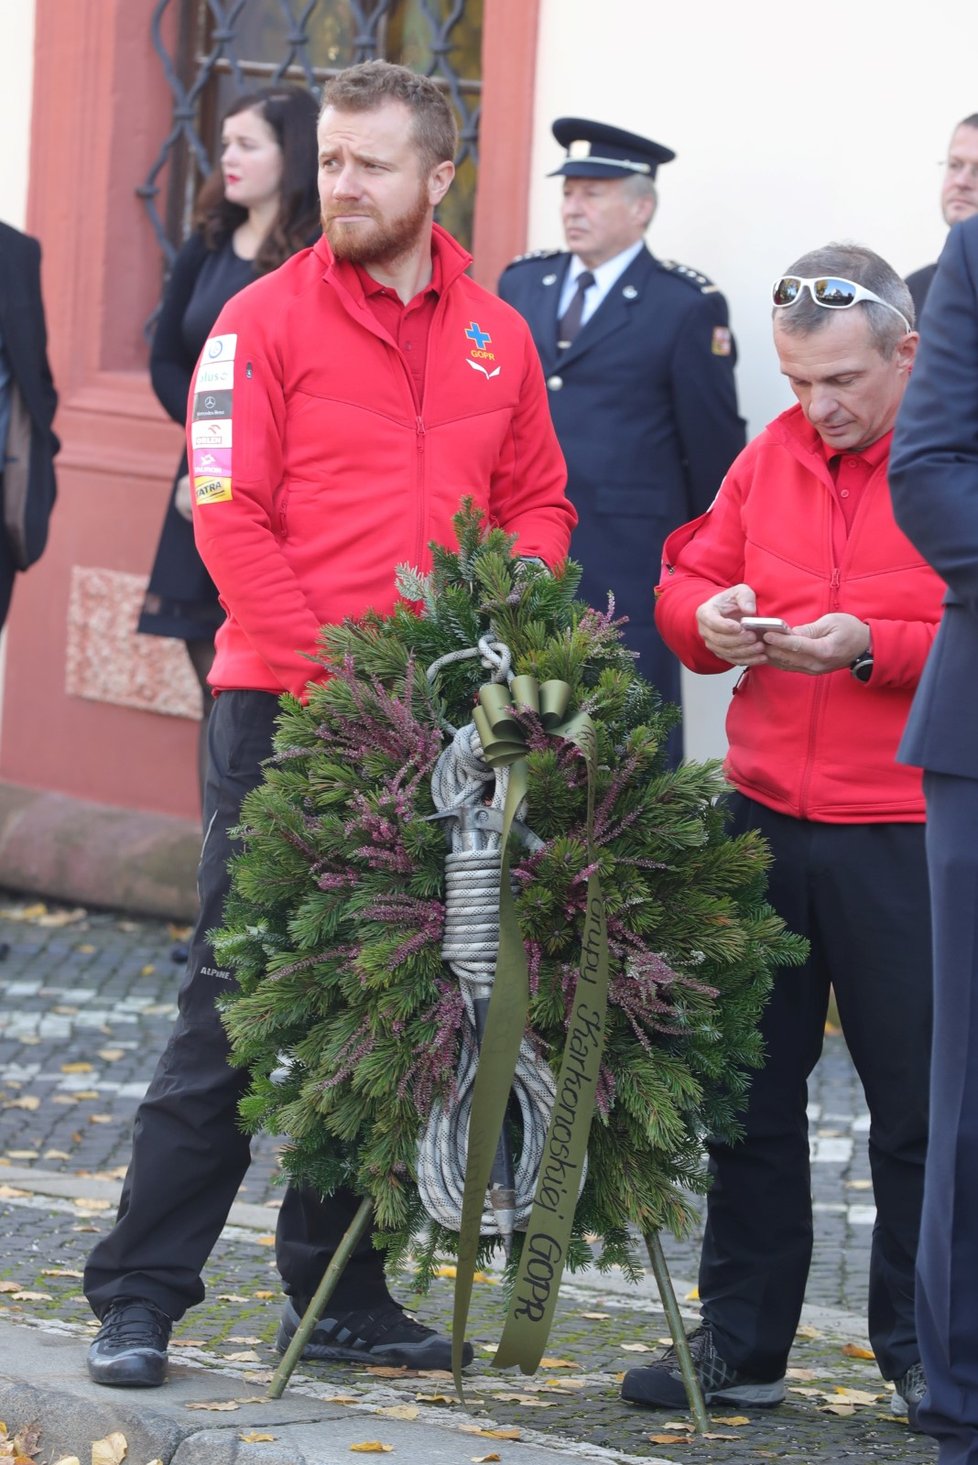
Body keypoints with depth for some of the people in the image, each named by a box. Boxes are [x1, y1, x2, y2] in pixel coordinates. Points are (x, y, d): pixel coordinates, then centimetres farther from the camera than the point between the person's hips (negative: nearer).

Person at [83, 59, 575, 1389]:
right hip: (283, 710, -4)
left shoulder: (497, 341, 11)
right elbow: (230, 518, -7)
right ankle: (140, 1299, 0)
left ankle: (339, 1293, 18)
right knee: (236, 999, -5)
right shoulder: (266, 320, -1)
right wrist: (325, 680, -13)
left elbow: (537, 506, 16)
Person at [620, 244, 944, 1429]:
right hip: (766, 819, 5)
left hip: (910, 834, -5)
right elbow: (690, 576, 18)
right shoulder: (774, 455, 11)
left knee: (918, 1103, 1)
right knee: (750, 1086, 10)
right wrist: (706, 616, -4)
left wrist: (873, 646, -23)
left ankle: (923, 1352, 13)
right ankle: (740, 1342, 19)